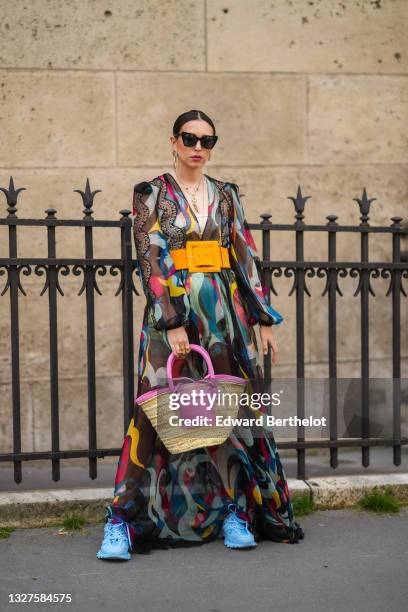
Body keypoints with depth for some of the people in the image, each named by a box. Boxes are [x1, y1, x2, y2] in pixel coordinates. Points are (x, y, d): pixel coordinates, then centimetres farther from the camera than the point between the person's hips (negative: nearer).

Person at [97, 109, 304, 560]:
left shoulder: (226, 195, 12)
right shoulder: (151, 194, 1)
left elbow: (245, 259, 11)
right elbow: (150, 261, -7)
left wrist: (263, 318, 5)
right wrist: (172, 323, -16)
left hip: (226, 315, 4)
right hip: (172, 310, -4)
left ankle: (235, 513, 13)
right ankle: (122, 520, -2)